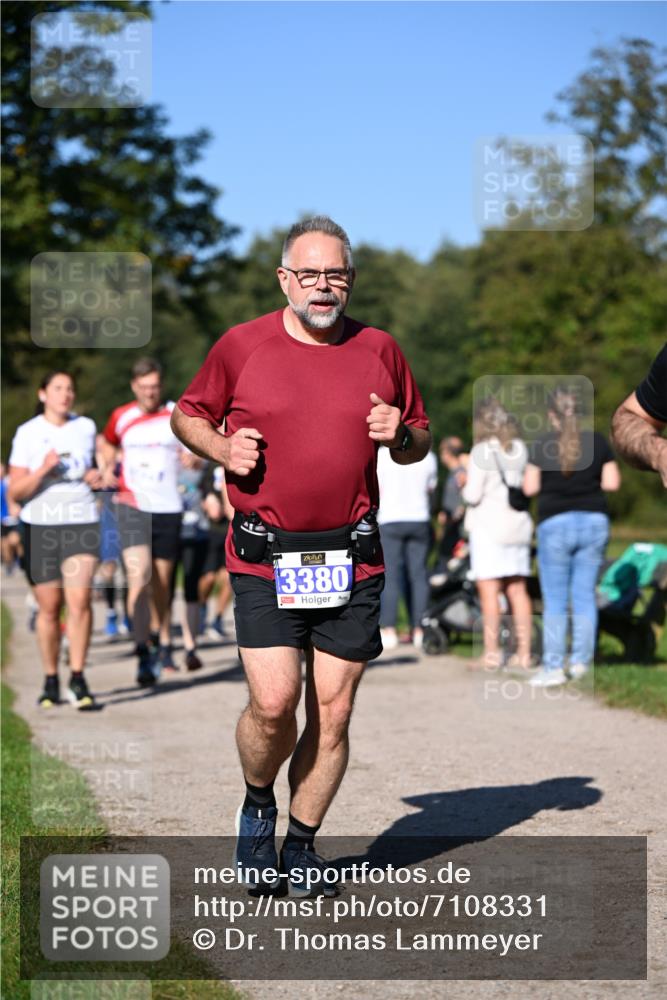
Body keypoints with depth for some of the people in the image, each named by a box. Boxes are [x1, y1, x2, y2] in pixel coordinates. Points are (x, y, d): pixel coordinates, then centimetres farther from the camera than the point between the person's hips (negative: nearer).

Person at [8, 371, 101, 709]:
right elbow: (15, 492, -5)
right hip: (40, 526, -1)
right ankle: (51, 681, 18)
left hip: (81, 523, 1)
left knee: (79, 599, -16)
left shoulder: (85, 427, 8)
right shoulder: (27, 433, -1)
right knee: (49, 608, 3)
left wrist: (95, 477, 5)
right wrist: (44, 469, -20)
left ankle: (78, 679, -12)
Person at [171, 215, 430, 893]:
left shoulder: (379, 350, 8)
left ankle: (302, 845, 20)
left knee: (333, 712, 3)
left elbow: (420, 442, 18)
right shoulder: (240, 346, 3)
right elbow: (186, 415, 16)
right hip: (264, 559, -2)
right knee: (273, 702, -13)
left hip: (353, 562, 2)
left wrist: (399, 436, -5)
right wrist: (221, 448, -4)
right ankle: (257, 804, 18)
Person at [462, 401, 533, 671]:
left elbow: (473, 494, -13)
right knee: (517, 590, 9)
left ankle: (491, 652, -7)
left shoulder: (482, 452, -11)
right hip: (518, 524, 6)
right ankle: (524, 652, 9)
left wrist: (464, 488, 7)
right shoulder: (520, 450, 7)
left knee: (488, 590, -4)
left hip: (489, 526, -6)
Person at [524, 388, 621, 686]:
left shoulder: (543, 446, -7)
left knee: (555, 601, 1)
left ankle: (554, 667, 0)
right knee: (585, 596, 9)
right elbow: (612, 482, 4)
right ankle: (581, 662, 11)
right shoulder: (597, 441, 2)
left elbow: (530, 488, -5)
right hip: (594, 522, 3)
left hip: (556, 524, -3)